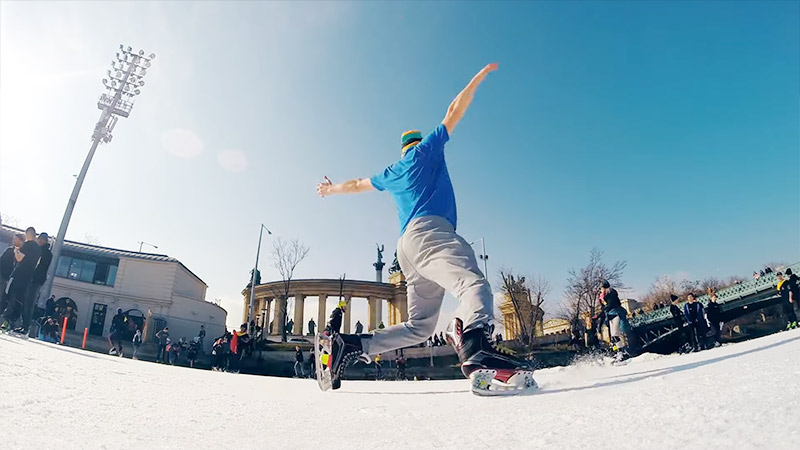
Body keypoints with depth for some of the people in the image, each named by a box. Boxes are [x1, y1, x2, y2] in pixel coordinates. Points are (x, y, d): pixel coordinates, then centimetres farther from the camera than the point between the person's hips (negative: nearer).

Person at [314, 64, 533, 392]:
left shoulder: (391, 174, 31)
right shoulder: (426, 149, 18)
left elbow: (357, 184, 46)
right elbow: (454, 111, 21)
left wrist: (332, 189, 65)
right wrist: (480, 76, 34)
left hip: (406, 246, 7)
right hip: (429, 230, -7)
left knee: (419, 325, 10)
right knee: (474, 283, -29)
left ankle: (350, 345, 5)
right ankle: (477, 346, -59)